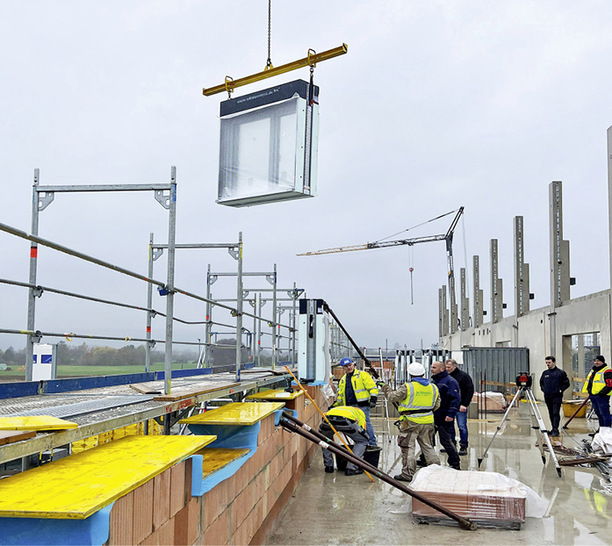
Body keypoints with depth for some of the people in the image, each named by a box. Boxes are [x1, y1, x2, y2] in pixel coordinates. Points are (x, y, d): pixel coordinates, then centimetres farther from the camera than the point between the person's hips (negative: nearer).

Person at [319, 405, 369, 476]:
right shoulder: (360, 412, 39)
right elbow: (362, 432, 33)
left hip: (328, 419, 3)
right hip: (346, 421, -3)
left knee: (325, 439, 37)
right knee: (362, 441, 20)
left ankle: (328, 466, 32)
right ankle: (351, 468, 11)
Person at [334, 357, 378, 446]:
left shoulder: (362, 375, 0)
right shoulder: (343, 379, 20)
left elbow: (373, 388, -5)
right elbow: (340, 395, 30)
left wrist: (373, 400, -15)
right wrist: (335, 405, 24)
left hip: (362, 406, -6)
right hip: (350, 407, 6)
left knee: (366, 424, -12)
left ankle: (372, 444, -10)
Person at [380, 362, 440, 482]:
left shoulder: (407, 387, -12)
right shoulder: (433, 387, 6)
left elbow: (392, 397, -4)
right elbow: (436, 405, 15)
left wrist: (386, 389, 14)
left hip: (411, 422, -5)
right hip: (427, 422, 5)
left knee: (408, 448, 2)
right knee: (428, 447, 16)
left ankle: (408, 474, 5)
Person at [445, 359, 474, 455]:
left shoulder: (463, 376, -8)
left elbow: (470, 391, -9)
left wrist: (465, 405, -14)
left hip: (460, 407, -6)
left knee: (462, 427, -3)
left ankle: (463, 447, 4)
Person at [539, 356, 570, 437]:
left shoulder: (560, 372, -4)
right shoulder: (545, 373, 10)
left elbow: (567, 383, 1)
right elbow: (541, 383, 23)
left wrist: (561, 390, -7)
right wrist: (543, 389, 9)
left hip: (557, 396, -5)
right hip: (547, 396, 5)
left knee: (556, 413, -11)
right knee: (551, 413, 10)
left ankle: (556, 429, -12)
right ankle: (553, 428, 17)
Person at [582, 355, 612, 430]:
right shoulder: (593, 370, 19)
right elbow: (588, 381, 29)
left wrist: (602, 392, -22)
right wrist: (589, 392, 19)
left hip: (602, 396, -9)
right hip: (593, 396, 9)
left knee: (604, 414, -8)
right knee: (598, 414, 15)